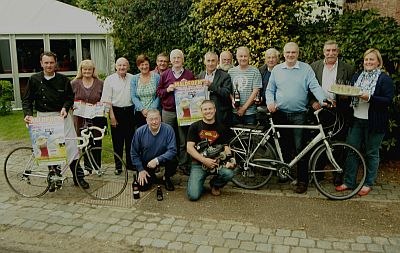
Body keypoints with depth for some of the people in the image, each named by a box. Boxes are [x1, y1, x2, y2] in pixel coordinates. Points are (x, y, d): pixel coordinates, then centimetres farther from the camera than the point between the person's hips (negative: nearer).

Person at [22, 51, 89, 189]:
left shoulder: (63, 79, 2)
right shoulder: (34, 79, 3)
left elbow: (70, 97, 6)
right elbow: (27, 100, 4)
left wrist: (65, 108, -13)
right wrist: (28, 114, -12)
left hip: (62, 116, -1)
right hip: (43, 117, 1)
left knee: (71, 145, -4)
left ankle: (78, 176, 6)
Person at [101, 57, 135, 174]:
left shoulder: (132, 78, 8)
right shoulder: (110, 79, 0)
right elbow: (107, 100, -3)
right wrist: (112, 116, -9)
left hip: (129, 111, 2)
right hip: (116, 111, -2)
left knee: (130, 138, 7)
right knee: (117, 140, 2)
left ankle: (130, 163, 19)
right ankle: (118, 166, 12)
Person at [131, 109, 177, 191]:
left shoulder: (168, 129, -21)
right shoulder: (140, 132, -15)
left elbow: (172, 150, -25)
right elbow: (134, 153, -4)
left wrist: (157, 160, -36)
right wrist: (140, 170, -8)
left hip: (163, 159, -1)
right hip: (145, 162, 1)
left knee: (173, 161, -32)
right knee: (142, 187, -12)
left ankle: (167, 178, 1)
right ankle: (152, 176, 25)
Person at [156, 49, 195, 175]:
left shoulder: (189, 75, 9)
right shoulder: (165, 75, 10)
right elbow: (158, 92, 11)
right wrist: (167, 90, -8)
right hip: (168, 112, 1)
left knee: (183, 141, 1)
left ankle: (184, 165, 10)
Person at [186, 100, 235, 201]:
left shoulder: (221, 128, 9)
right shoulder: (195, 126, 1)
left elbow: (225, 147, 7)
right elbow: (189, 148, -6)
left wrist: (229, 159, -14)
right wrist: (204, 160, -17)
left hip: (216, 162, 2)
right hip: (198, 164, -2)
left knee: (229, 173, -31)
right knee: (193, 195, -20)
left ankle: (215, 185, 5)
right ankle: (200, 182, 17)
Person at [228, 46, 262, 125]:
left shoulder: (255, 71, -1)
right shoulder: (231, 71, 9)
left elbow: (255, 91, -6)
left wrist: (244, 107, -10)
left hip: (249, 112, -2)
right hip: (234, 111, 3)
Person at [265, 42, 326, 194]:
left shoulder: (306, 69, 3)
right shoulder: (277, 70, 10)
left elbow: (315, 87, -5)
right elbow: (270, 90, 12)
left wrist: (323, 100, -22)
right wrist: (270, 102, -7)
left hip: (299, 115, -2)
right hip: (280, 114, 3)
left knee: (300, 148, -4)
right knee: (284, 146, 11)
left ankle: (302, 180, 4)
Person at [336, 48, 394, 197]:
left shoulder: (384, 79, -5)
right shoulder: (357, 77, 13)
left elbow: (388, 100, -13)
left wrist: (369, 97, -24)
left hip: (374, 123, -5)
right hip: (356, 120, 5)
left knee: (372, 154, 7)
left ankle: (368, 184, 20)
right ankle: (349, 182, 17)